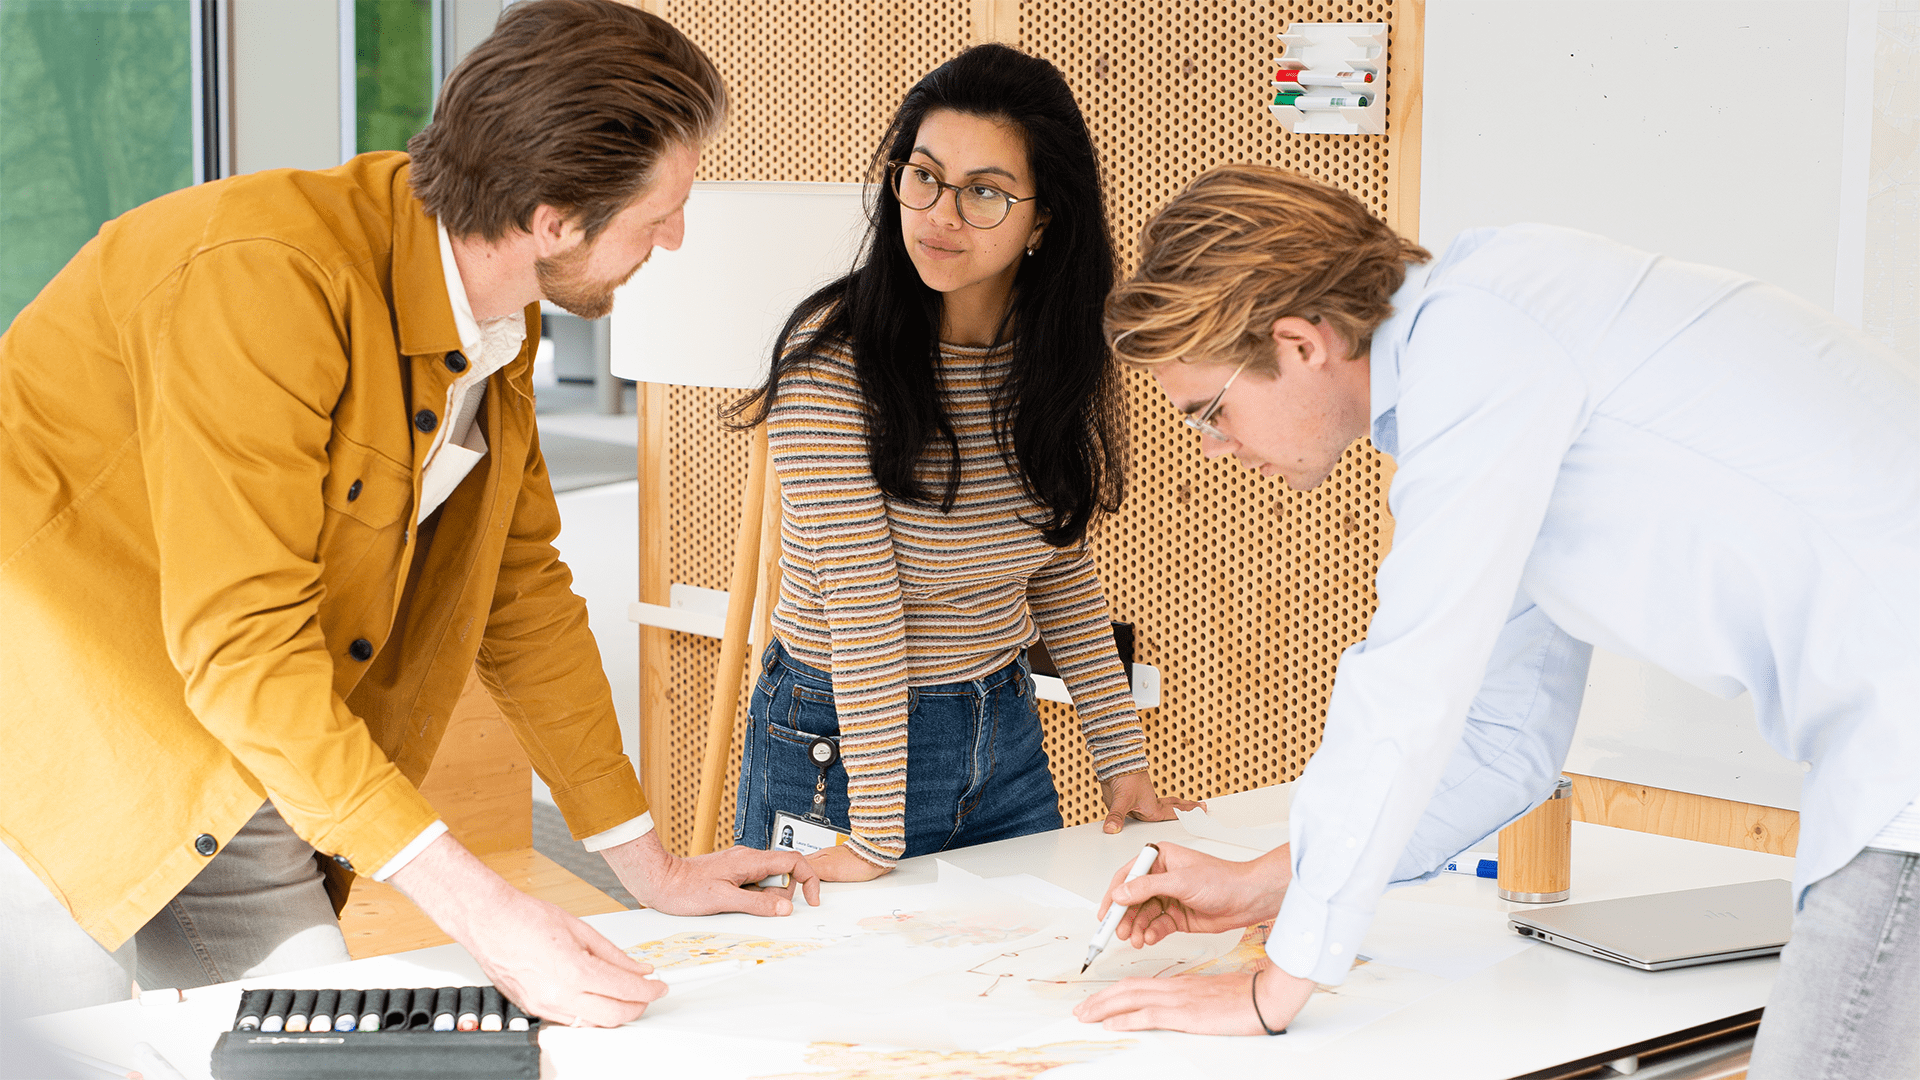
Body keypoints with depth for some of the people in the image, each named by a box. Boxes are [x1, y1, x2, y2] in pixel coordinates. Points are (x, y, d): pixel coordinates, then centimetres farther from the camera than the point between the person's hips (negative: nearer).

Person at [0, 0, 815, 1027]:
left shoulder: (499, 323, 1)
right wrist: (474, 905, -29)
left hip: (224, 771, 8)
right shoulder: (266, 275, -27)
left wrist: (651, 868, 11)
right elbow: (243, 643, -29)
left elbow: (522, 588, 11)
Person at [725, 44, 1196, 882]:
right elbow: (859, 600, -24)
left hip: (1004, 740, 6)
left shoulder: (1066, 359, -4)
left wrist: (1122, 757, 6)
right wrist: (877, 838, -24)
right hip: (839, 744, -5)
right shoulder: (832, 358, -21)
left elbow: (1062, 568, 8)